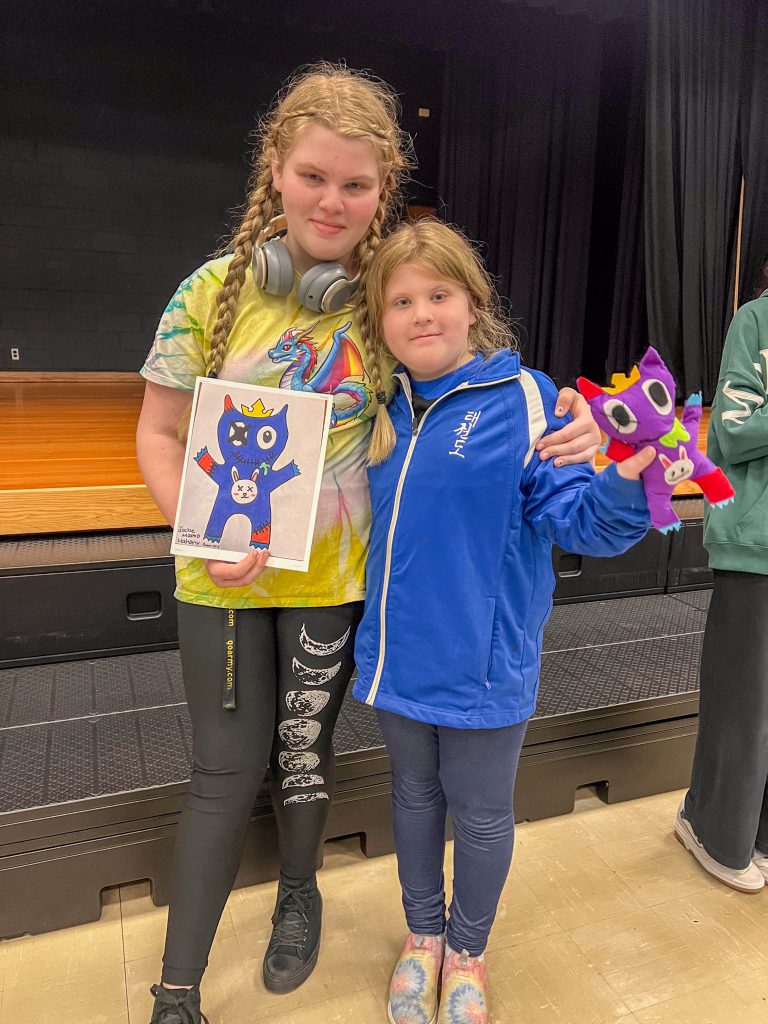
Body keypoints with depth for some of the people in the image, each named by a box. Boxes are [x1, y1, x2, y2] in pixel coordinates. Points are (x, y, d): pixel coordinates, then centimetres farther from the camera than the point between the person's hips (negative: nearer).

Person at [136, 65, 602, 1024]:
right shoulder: (216, 289, -7)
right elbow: (158, 435, -2)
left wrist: (565, 428, -17)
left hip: (332, 577, 1)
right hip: (221, 576, 0)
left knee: (303, 751, 18)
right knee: (226, 770, 8)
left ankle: (298, 899, 49)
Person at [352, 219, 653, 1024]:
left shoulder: (525, 399, -14)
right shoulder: (387, 408, 1)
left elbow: (576, 516, -18)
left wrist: (623, 483, -36)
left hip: (482, 661, -4)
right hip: (398, 650, 5)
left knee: (480, 813, 17)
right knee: (414, 794, 23)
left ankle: (467, 952, 46)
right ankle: (422, 934, 49)